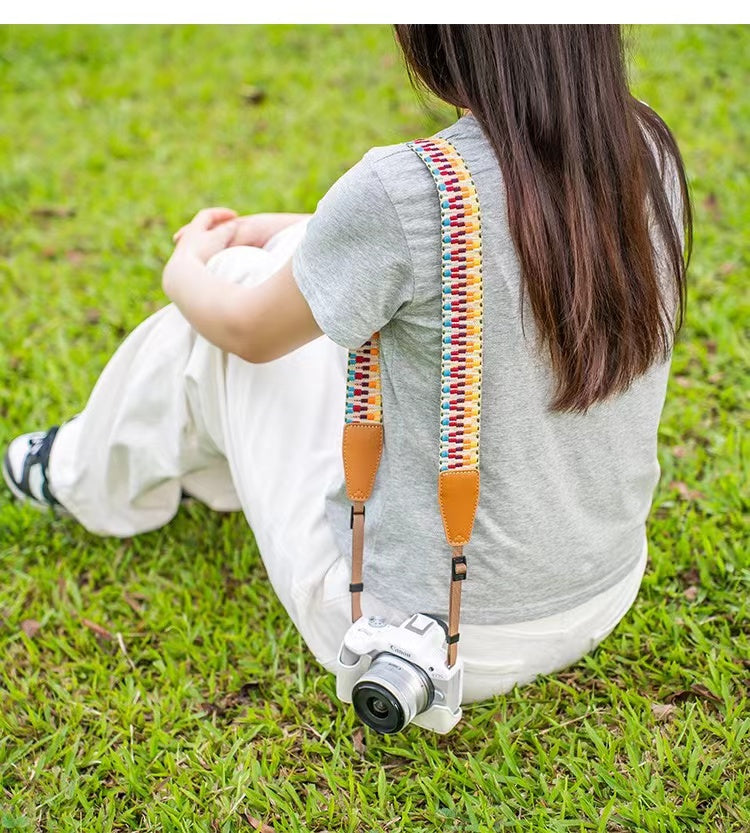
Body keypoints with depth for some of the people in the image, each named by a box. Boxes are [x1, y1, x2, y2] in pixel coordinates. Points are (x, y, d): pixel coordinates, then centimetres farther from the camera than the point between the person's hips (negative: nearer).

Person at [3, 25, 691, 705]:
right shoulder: (650, 152, -8)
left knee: (236, 282, 10)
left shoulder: (402, 194, -28)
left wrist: (186, 271, 16)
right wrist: (297, 232, 20)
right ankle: (208, 466, 47)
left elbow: (248, 331, -8)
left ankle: (104, 481, 39)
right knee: (304, 261, 18)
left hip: (408, 634, -6)